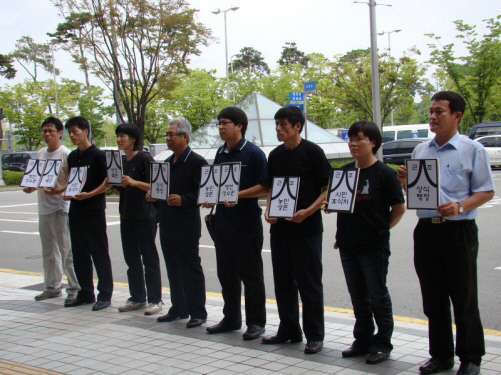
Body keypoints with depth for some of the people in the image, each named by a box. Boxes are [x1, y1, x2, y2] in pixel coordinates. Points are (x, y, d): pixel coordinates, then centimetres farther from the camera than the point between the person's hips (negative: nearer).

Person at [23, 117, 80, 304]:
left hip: (60, 208, -8)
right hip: (43, 208, 8)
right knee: (48, 251, 15)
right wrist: (31, 187, 3)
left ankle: (75, 288, 2)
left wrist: (59, 190, -28)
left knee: (66, 250, -5)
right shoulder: (40, 153, 13)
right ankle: (52, 287, 25)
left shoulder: (65, 154, -10)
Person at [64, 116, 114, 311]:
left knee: (99, 253, -1)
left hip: (94, 209, -7)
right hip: (75, 209, 7)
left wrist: (89, 194, -22)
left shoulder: (97, 155, -8)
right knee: (79, 253, 11)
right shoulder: (72, 157, 13)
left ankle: (105, 295, 5)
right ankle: (86, 293, 21)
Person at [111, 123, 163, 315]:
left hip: (145, 215, -7)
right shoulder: (121, 160, 13)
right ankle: (137, 298, 21)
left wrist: (134, 182, -25)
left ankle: (155, 300, 5)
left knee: (149, 258, -1)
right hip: (126, 215, 7)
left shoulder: (144, 158, -9)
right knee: (132, 258, 12)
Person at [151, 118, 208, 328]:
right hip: (167, 225, 8)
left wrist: (183, 200, -26)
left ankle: (198, 313, 8)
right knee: (174, 271, 14)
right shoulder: (167, 162, 16)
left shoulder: (196, 162, -10)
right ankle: (179, 309, 25)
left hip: (186, 226, -8)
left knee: (191, 270, -1)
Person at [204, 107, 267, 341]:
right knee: (226, 273, 13)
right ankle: (231, 319, 25)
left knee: (250, 273, 2)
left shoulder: (253, 154, -9)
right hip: (223, 222, 7)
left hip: (246, 223, -7)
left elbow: (263, 187, -11)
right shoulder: (221, 153, 12)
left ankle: (256, 322, 11)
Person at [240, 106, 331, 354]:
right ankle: (288, 330, 24)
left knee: (309, 283, 0)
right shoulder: (275, 155, 10)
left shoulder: (312, 152, -7)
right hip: (279, 227, 6)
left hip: (307, 227, -6)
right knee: (283, 281, 12)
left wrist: (307, 211, -20)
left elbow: (328, 189, -8)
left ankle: (315, 335, 11)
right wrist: (268, 210, 1)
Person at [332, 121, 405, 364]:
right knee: (358, 296, 15)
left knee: (378, 296, 5)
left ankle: (382, 344, 15)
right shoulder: (345, 171, 8)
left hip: (374, 246, -6)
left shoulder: (384, 173, -9)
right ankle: (363, 340, 26)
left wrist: (382, 229, -5)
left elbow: (399, 207, -6)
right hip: (347, 244, 6)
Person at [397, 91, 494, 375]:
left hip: (458, 230, -5)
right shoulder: (420, 151, 12)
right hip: (426, 230, 5)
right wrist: (405, 181, -2)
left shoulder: (472, 150, -4)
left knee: (464, 298, 3)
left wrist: (460, 206, -21)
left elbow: (486, 192, -5)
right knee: (433, 299, 11)